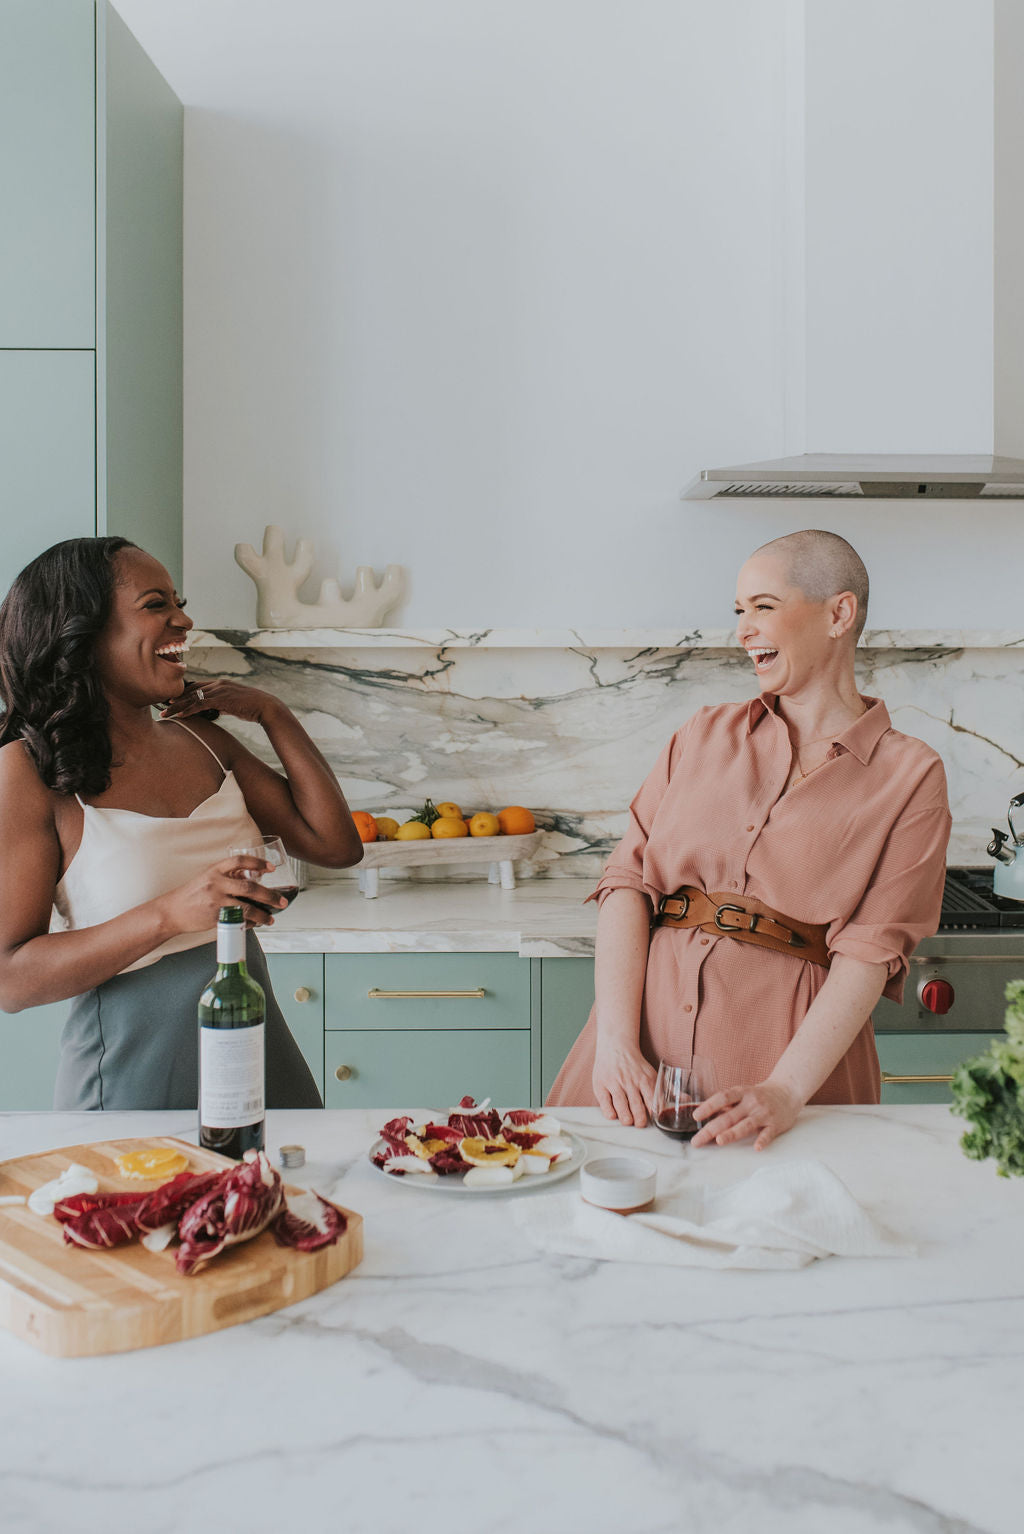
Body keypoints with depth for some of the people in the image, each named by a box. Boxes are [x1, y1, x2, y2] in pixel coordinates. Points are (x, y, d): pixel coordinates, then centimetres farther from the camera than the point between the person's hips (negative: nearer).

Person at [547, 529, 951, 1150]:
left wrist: (786, 1091, -22)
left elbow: (871, 951, -8)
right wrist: (615, 1041, -12)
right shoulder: (707, 733, 11)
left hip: (792, 1045, -2)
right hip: (652, 1020, 3)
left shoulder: (909, 774, 1)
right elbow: (630, 877, 1)